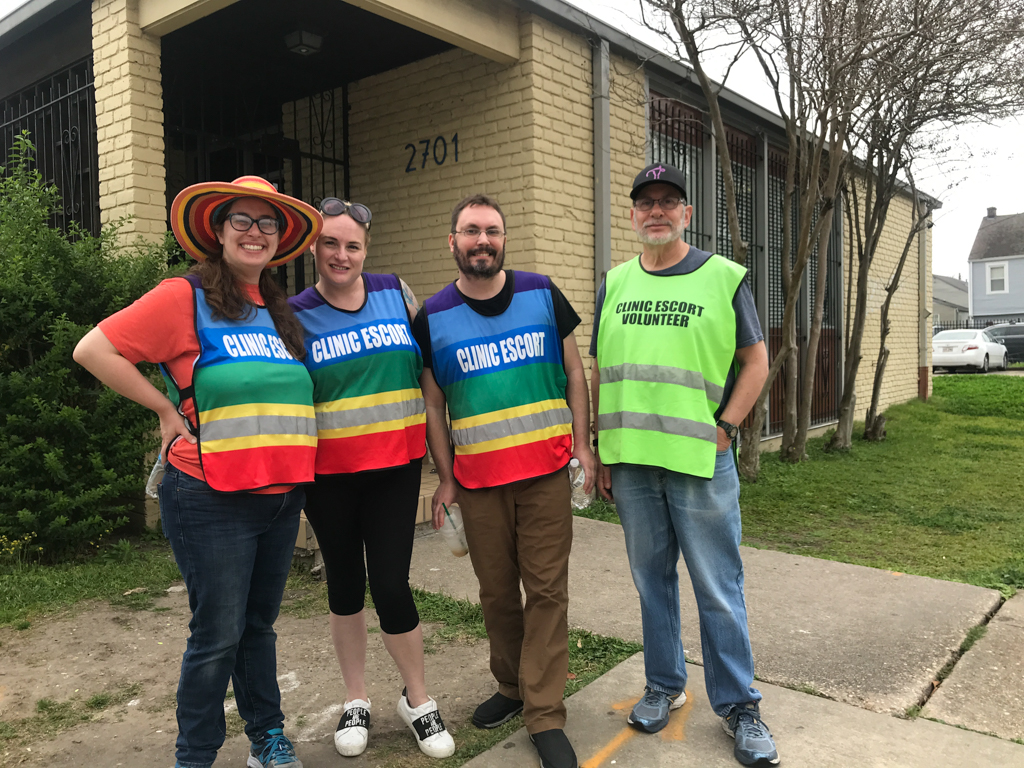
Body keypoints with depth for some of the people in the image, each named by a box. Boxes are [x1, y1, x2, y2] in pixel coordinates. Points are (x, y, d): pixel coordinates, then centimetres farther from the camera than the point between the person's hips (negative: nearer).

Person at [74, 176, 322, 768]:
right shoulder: (184, 298, -8)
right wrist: (168, 410, -10)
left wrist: (295, 469, 10)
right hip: (212, 501, -6)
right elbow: (94, 350, -11)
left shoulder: (279, 313, 11)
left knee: (259, 624, 19)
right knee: (218, 636, 4)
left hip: (283, 497, 6)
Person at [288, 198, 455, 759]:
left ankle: (418, 700, 22)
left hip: (395, 466, 0)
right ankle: (356, 700, 34)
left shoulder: (395, 293, 2)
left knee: (390, 585, -2)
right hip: (328, 475, 0)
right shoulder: (294, 315, -1)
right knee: (345, 582, 13)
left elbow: (429, 361, 12)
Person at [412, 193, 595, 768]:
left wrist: (582, 445, 1)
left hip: (547, 472, -1)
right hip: (478, 479, 1)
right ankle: (512, 687, 33)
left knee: (546, 591, 1)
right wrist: (445, 479, 5)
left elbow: (574, 371, 7)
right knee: (496, 591, 12)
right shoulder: (433, 318, 3)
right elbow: (433, 406, 7)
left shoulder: (542, 294, 2)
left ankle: (545, 714, 13)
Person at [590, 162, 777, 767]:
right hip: (630, 461, 3)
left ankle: (738, 704, 23)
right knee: (652, 578, 15)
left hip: (702, 461, -3)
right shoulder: (615, 283, 10)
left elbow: (756, 361, 2)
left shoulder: (724, 278, 1)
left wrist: (725, 428, -8)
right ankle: (665, 686, 33)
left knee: (718, 587, 5)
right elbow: (601, 374, 13)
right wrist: (600, 453, 9)